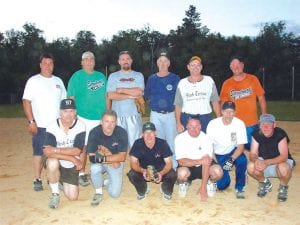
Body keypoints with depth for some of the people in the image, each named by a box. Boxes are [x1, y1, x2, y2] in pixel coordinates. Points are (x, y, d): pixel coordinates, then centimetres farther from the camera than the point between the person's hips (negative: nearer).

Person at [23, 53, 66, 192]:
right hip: (40, 125, -3)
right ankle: (37, 180, 13)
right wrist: (31, 121, -13)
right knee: (38, 152, 3)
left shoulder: (58, 81, 11)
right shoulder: (33, 81, -1)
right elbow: (26, 102, -6)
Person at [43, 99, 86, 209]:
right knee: (52, 163, -37)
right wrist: (72, 158, -29)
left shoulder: (80, 126, -17)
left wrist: (55, 150, -26)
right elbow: (47, 152, -28)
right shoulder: (52, 126, -19)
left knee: (72, 197, -3)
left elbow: (77, 151, -21)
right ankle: (55, 194, -11)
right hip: (57, 163, -1)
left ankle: (63, 182, 33)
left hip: (72, 167, 1)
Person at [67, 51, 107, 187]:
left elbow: (106, 96, 16)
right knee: (83, 146, -1)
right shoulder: (77, 77, 0)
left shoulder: (101, 76, 12)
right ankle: (81, 174, 12)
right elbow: (71, 98, -3)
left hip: (101, 117, 4)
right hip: (83, 118, -4)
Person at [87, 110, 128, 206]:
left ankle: (105, 182, 22)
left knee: (115, 193, -12)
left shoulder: (121, 133, -20)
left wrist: (103, 158, -33)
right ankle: (98, 192, -6)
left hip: (116, 163, 0)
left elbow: (122, 157, -20)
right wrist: (113, 159, -24)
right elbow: (92, 156, -21)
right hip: (100, 163, 0)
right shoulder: (94, 132, -21)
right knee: (95, 168, -35)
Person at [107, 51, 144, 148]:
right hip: (117, 115, 0)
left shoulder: (138, 75, 9)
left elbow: (139, 92, -9)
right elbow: (110, 95, -5)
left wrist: (121, 90, -3)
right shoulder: (113, 76, 8)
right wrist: (130, 96, -7)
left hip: (133, 115, 0)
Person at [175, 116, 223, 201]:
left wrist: (203, 187, -24)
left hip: (202, 166, 1)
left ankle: (210, 182, 8)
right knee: (182, 173, -35)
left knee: (218, 171, -29)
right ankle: (184, 183, 4)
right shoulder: (179, 138, -16)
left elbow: (206, 162, -21)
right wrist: (200, 161, -32)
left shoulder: (206, 138, -16)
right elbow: (181, 161, -20)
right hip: (187, 166, -1)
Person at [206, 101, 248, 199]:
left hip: (232, 152, 1)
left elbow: (241, 146, -19)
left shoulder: (239, 123, -17)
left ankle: (239, 187, -10)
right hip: (218, 155, 0)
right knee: (221, 185, -13)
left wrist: (231, 159, -36)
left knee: (242, 160, -34)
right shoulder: (212, 124, -17)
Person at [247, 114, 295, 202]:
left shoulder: (280, 134, -24)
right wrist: (256, 160, -41)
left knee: (284, 168, -38)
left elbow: (284, 156, -30)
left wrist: (266, 162, -44)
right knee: (251, 167, -27)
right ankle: (265, 183, 6)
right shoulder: (256, 135, -15)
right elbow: (252, 154, -16)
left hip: (281, 161, -3)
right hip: (263, 161, 3)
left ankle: (283, 187, -1)